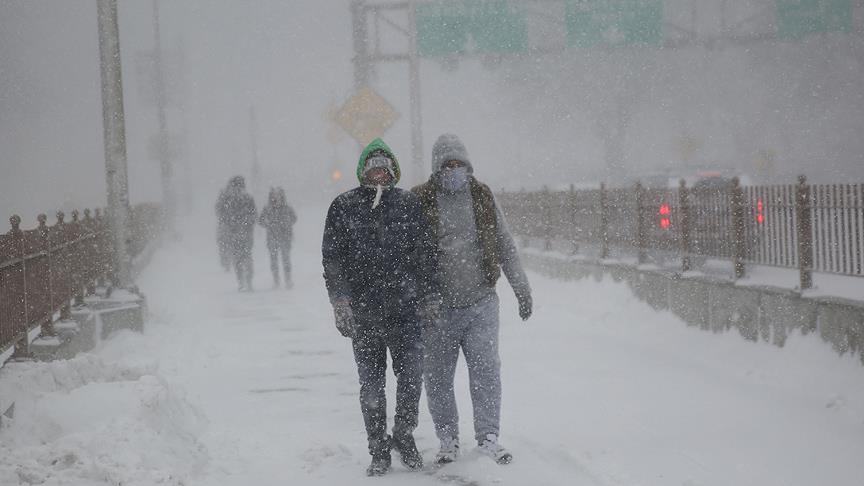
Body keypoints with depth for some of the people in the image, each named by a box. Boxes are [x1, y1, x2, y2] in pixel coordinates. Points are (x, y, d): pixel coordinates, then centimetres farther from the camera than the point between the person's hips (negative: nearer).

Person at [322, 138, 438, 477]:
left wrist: (430, 296, 6)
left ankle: (403, 435, 20)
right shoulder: (344, 207, 4)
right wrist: (340, 302, -5)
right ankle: (378, 451, 16)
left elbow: (423, 254, 11)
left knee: (412, 376, -4)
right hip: (363, 312, 0)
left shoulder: (408, 204, 7)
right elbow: (333, 258, 3)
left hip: (405, 309, 0)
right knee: (371, 385, 5)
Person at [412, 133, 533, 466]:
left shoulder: (483, 197, 8)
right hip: (437, 308, -1)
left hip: (480, 303, 1)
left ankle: (488, 436, -3)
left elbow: (505, 246, 16)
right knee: (438, 378, 4)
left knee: (485, 368, -9)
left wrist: (522, 289, 16)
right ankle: (448, 440, 17)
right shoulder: (419, 202, -2)